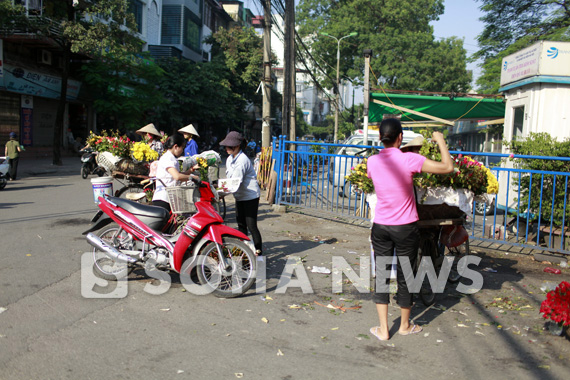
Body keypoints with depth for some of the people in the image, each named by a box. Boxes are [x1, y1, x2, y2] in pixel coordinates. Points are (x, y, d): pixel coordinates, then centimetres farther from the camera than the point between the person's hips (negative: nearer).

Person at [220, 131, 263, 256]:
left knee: (251, 225, -8)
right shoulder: (230, 159, 7)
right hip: (240, 196, 9)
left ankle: (258, 250, 3)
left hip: (250, 196, -9)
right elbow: (228, 178, 12)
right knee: (241, 224, 14)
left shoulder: (242, 160, -22)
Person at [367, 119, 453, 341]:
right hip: (405, 228, -2)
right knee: (405, 277, 12)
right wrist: (441, 141, 2)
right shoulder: (409, 160, -16)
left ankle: (383, 329, 15)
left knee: (381, 275, 12)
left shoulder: (373, 162, -5)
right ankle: (405, 326, 30)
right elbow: (447, 167, -13)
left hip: (380, 227, 3)